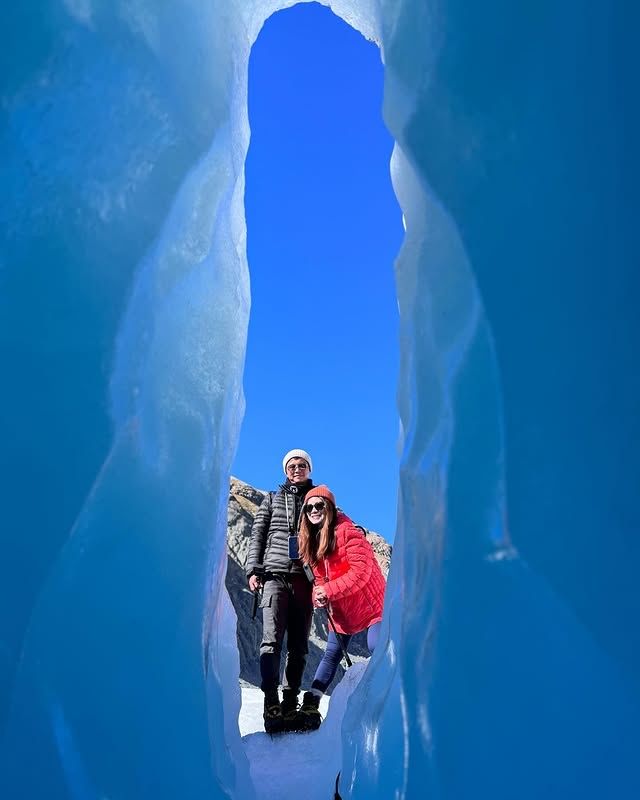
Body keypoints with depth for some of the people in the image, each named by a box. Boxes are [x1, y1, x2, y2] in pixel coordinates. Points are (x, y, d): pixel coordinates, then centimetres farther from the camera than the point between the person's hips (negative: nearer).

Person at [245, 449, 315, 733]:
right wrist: (253, 569, -2)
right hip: (275, 575, -1)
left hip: (305, 579, 1)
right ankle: (271, 705, -19)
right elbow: (257, 536, 11)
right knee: (272, 640, -14)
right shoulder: (272, 499, 17)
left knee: (298, 646, 1)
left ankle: (290, 706, 5)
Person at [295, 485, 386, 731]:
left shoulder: (347, 532, -18)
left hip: (370, 602, -6)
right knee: (332, 654, 8)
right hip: (340, 607, 6)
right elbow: (320, 576, 8)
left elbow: (361, 571, -26)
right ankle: (310, 706, 10)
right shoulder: (310, 540, 4)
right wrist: (318, 596, -14)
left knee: (377, 647, -20)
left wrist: (328, 591, -30)